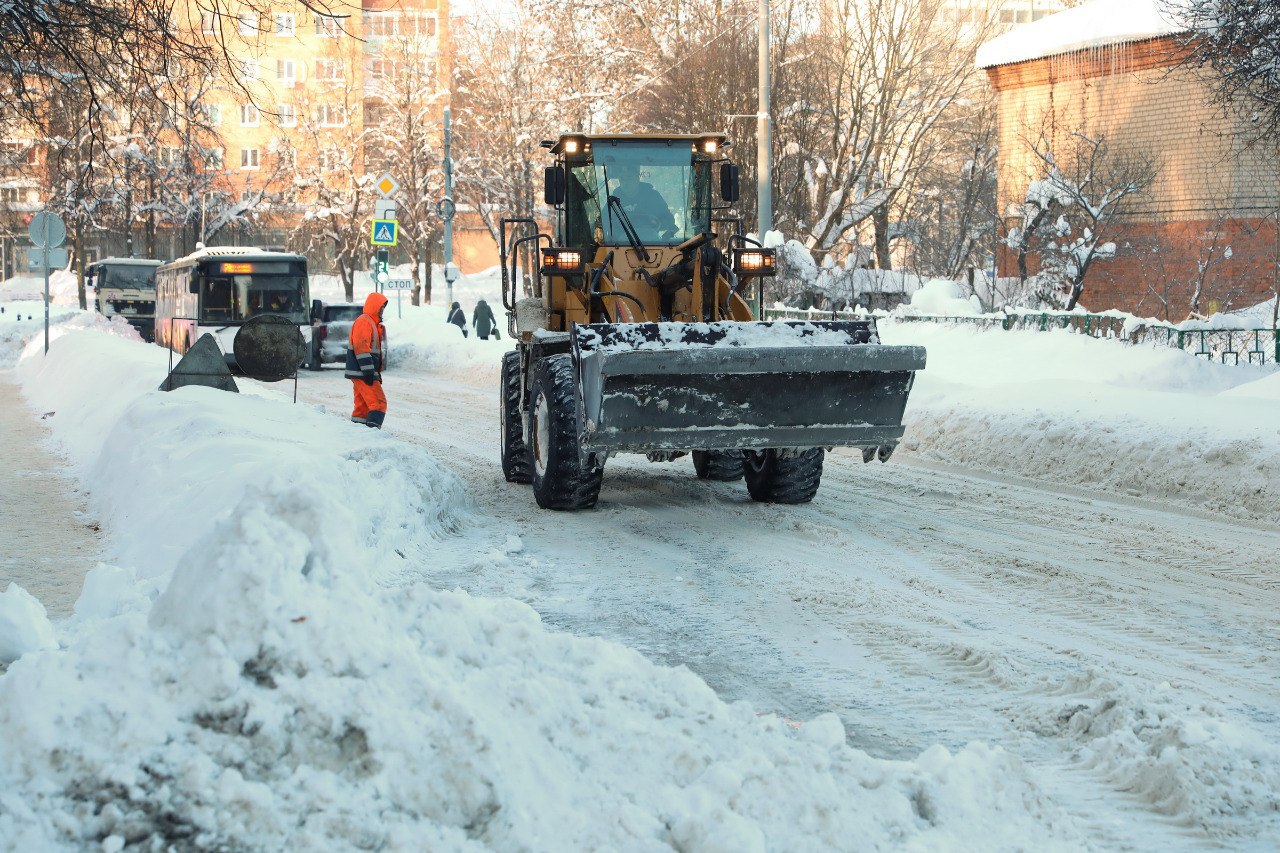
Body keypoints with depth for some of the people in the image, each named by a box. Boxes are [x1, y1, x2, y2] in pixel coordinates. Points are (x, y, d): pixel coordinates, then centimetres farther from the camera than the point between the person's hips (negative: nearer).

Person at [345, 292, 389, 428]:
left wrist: (376, 372, 24)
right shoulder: (364, 322, -11)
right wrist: (368, 371, -23)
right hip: (363, 373, -10)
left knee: (363, 405, 11)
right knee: (379, 403, -14)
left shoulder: (372, 323, 23)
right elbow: (361, 347, -20)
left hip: (361, 374, 10)